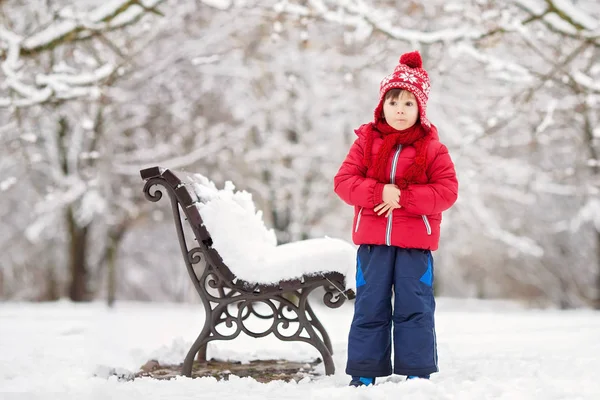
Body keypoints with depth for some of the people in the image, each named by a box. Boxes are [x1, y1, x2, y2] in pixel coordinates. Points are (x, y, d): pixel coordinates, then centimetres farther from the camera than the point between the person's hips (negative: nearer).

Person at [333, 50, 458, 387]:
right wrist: (379, 192, -18)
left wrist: (404, 197, -18)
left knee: (414, 307, 1)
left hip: (416, 242, -1)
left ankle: (417, 372, 9)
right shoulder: (366, 141, 4)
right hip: (373, 239, 1)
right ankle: (365, 372, 12)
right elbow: (344, 181, -2)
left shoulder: (431, 147, 1)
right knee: (369, 306, 5)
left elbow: (447, 191, -7)